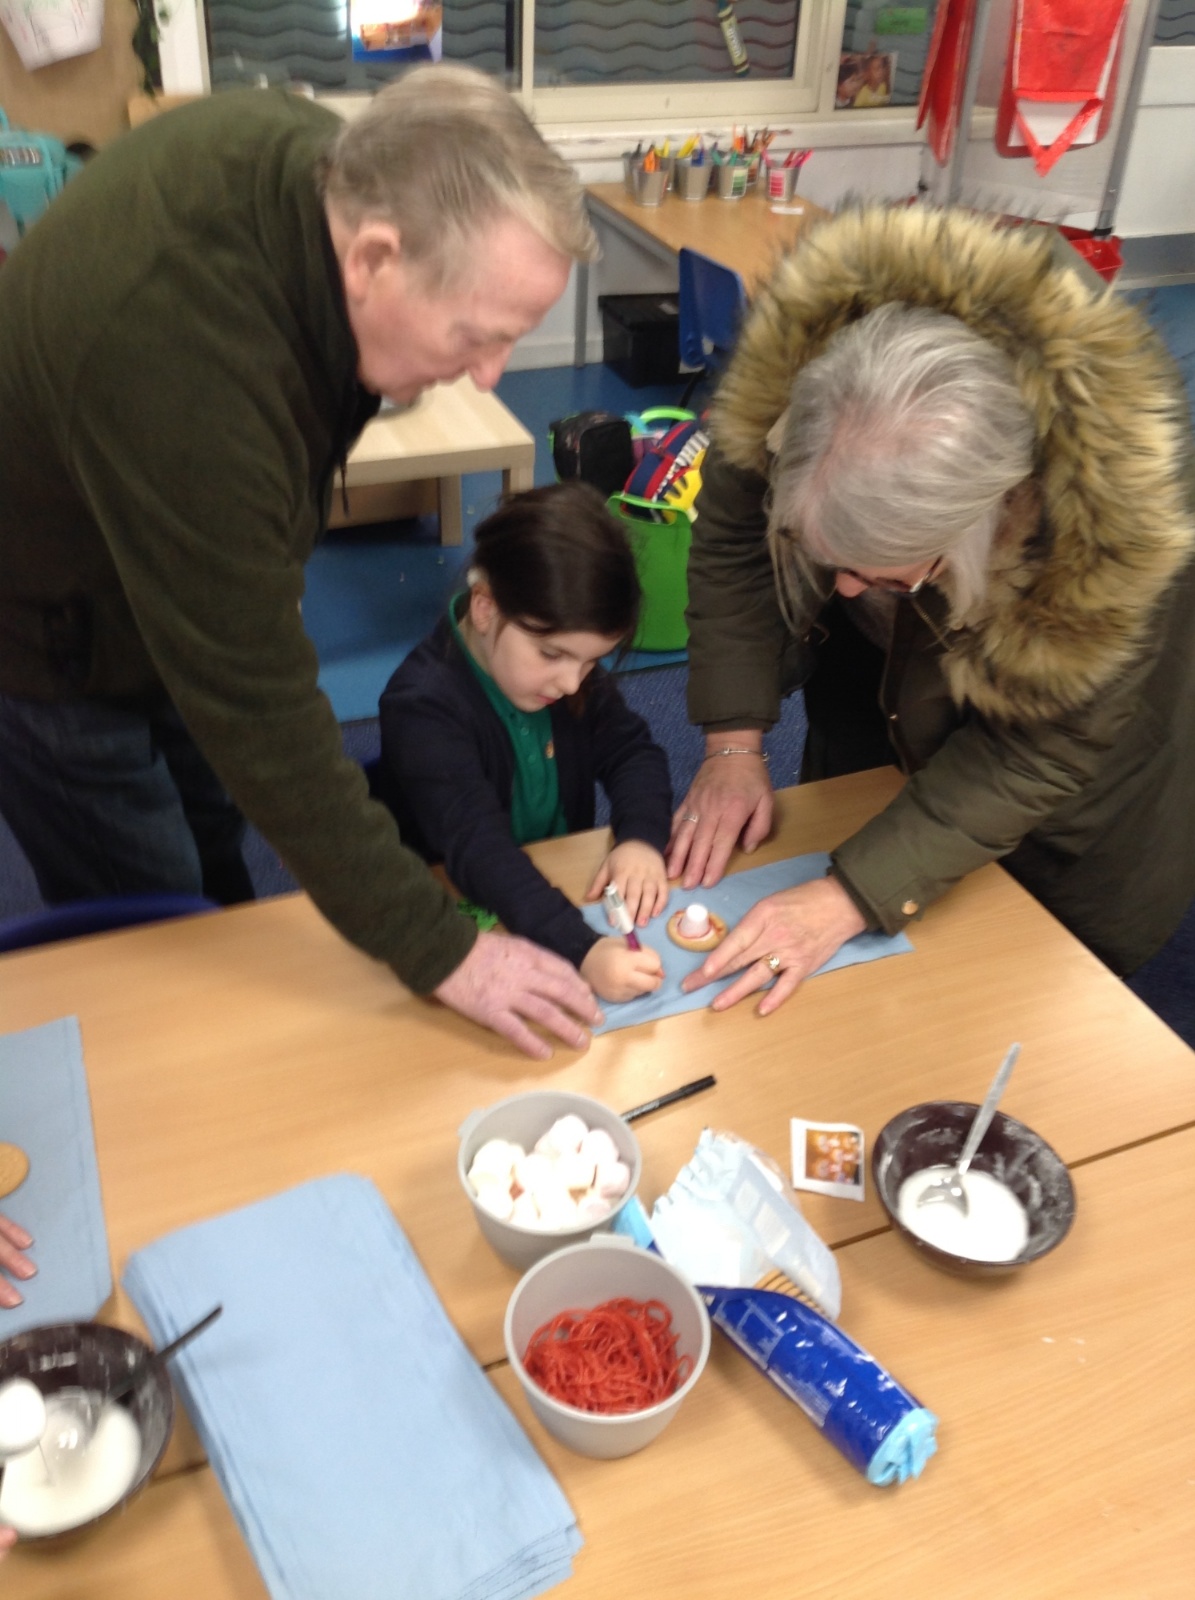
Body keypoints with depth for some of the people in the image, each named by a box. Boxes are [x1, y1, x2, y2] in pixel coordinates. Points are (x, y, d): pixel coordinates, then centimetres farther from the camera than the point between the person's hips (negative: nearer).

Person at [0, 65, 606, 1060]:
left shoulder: (316, 151, -19)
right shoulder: (185, 365, -44)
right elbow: (256, 707, -38)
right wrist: (438, 951, -30)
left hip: (173, 575, 8)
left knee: (217, 835, 22)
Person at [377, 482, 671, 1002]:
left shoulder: (566, 659, -4)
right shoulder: (424, 705, -25)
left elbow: (631, 750, 0)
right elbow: (476, 846, -34)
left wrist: (641, 837, -20)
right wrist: (584, 949, -47)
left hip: (569, 891, 5)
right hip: (461, 927, -5)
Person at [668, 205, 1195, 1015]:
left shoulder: (1115, 510, -43)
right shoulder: (788, 366, -38)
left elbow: (1039, 752, -32)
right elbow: (733, 539, -20)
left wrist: (853, 896, -36)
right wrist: (734, 741, -23)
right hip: (877, 671, 3)